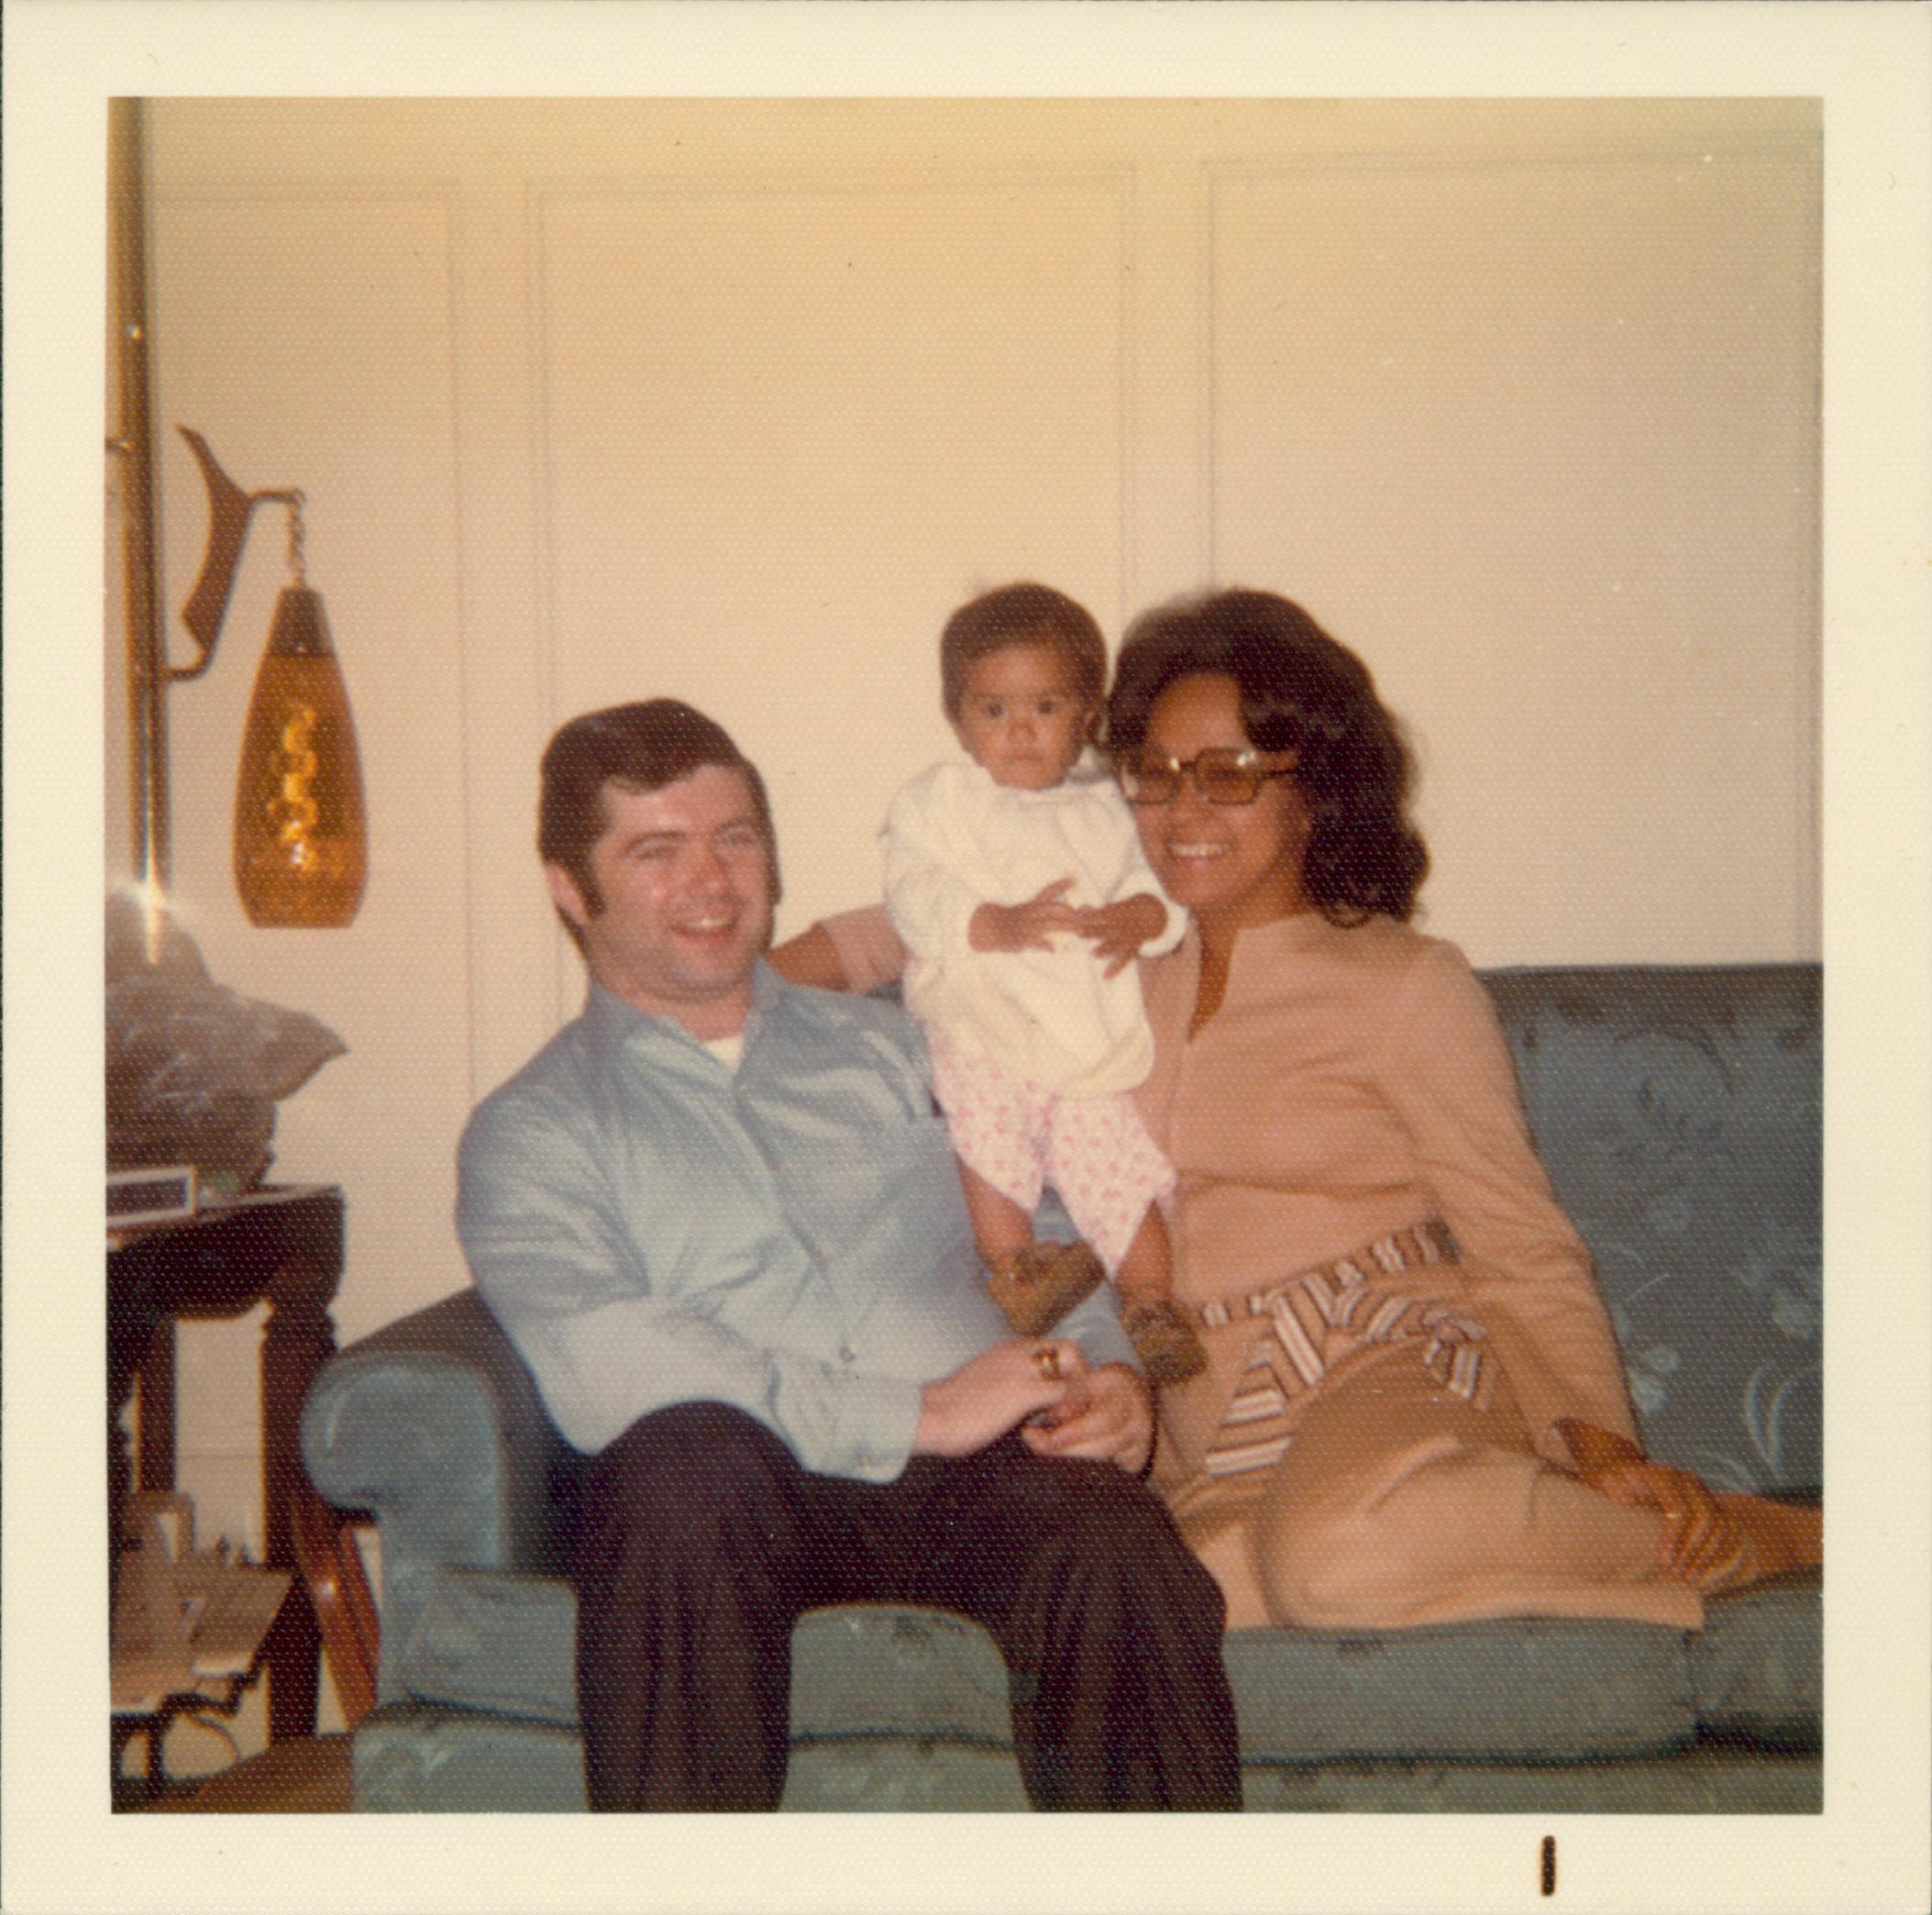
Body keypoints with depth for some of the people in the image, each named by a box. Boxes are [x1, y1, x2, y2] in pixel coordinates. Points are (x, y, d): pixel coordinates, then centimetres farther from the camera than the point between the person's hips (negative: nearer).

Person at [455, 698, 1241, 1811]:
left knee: (1114, 1540, -32)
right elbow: (596, 1365, -6)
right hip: (741, 1488, -2)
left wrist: (1113, 1370, 0)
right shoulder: (532, 1132, 13)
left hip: (978, 1473, 2)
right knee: (684, 1459, -37)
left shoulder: (887, 1052, 27)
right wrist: (919, 1414, -13)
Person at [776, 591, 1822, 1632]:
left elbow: (1524, 1249, 0)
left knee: (1338, 1549, -39)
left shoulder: (1408, 982, 2)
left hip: (1395, 1369, -3)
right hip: (1207, 1436, 4)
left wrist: (1597, 1433, -14)